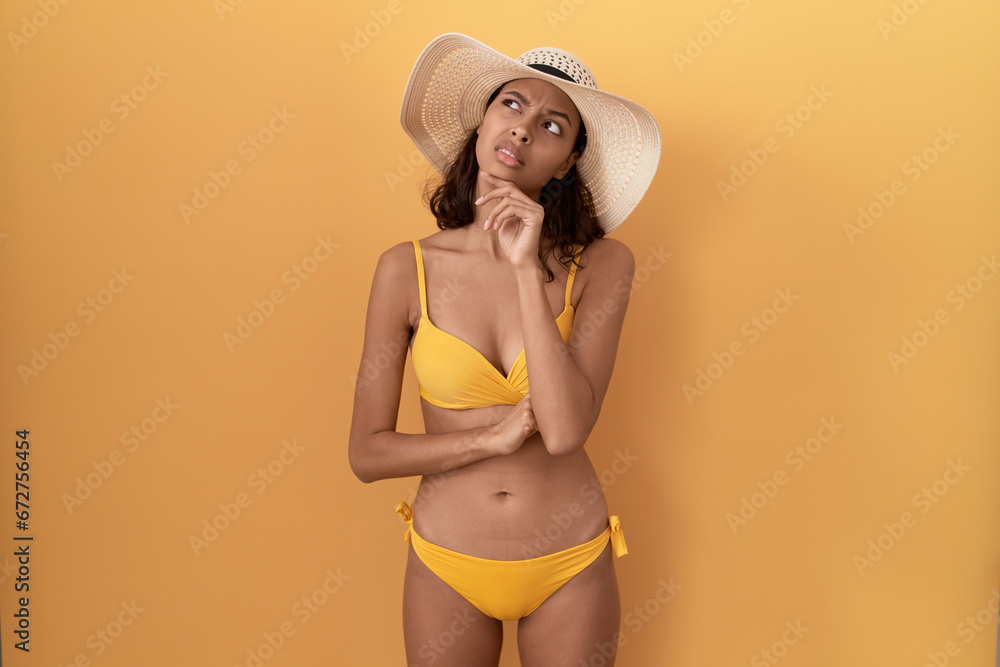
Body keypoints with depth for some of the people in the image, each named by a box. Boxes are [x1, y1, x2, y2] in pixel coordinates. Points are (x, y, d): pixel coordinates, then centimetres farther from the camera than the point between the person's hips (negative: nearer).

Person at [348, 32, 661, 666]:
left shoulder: (600, 264, -10)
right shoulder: (408, 268, -10)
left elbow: (565, 430, -22)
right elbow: (368, 452, -7)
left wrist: (527, 270, -23)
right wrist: (496, 436, -16)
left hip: (570, 565, 0)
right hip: (447, 565, 1)